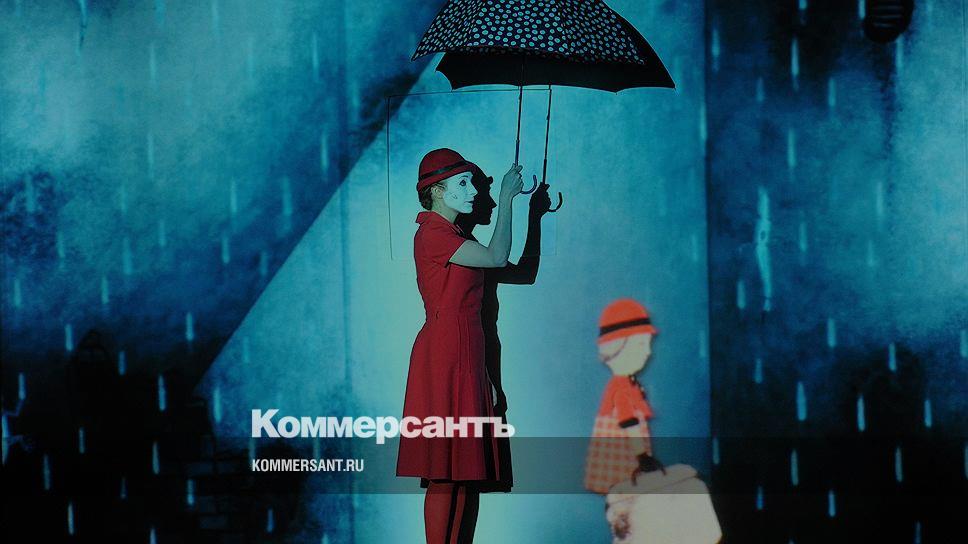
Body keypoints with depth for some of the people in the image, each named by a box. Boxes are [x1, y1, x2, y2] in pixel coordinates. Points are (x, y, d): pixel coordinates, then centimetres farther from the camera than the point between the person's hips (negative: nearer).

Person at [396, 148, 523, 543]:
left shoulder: (452, 235, 18)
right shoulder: (432, 234, -11)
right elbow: (497, 257, -18)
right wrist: (506, 197, -11)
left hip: (465, 358, 10)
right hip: (444, 358, -10)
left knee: (468, 470, 7)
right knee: (445, 471, -9)